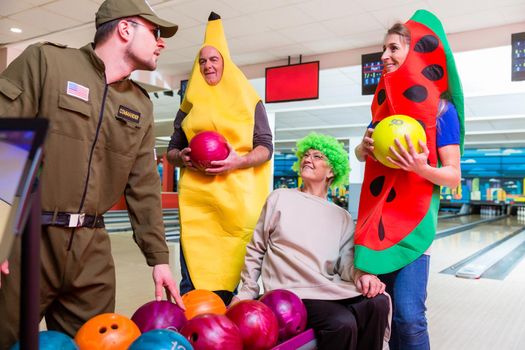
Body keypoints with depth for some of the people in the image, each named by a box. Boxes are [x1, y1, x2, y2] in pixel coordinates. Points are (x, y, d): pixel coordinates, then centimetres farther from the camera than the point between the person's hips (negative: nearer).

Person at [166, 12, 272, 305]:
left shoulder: (248, 101, 9)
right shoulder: (191, 105, 17)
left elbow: (266, 147, 3)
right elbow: (171, 150, 20)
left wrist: (238, 161, -16)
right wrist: (181, 157, -4)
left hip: (236, 196, -2)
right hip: (195, 196, 2)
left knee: (230, 273, 0)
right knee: (193, 276, 0)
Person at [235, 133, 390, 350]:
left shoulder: (343, 218, 15)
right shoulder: (280, 198, 7)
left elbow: (346, 262, 4)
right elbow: (256, 250, 10)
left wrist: (361, 275, -18)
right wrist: (247, 293, 6)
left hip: (329, 291, 4)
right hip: (291, 293, -3)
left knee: (377, 302, -26)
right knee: (343, 323, -30)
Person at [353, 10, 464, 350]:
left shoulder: (442, 109, -7)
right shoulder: (385, 102, 9)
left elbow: (454, 176, -7)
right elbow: (362, 152, 14)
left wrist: (421, 168, -27)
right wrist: (365, 147, -9)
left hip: (413, 220, -5)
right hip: (380, 218, 6)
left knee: (409, 316, -9)